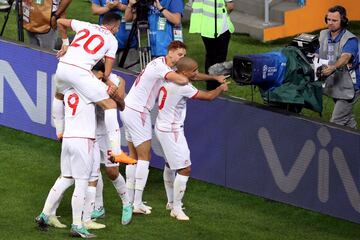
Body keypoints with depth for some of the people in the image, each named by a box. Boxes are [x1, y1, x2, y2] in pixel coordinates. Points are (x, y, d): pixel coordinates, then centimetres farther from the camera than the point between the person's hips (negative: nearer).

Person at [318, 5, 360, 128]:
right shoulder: (324, 35, 5)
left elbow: (345, 57, -37)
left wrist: (333, 67, -57)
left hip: (348, 88, -8)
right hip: (334, 86, 8)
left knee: (336, 123, -12)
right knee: (348, 120, 22)